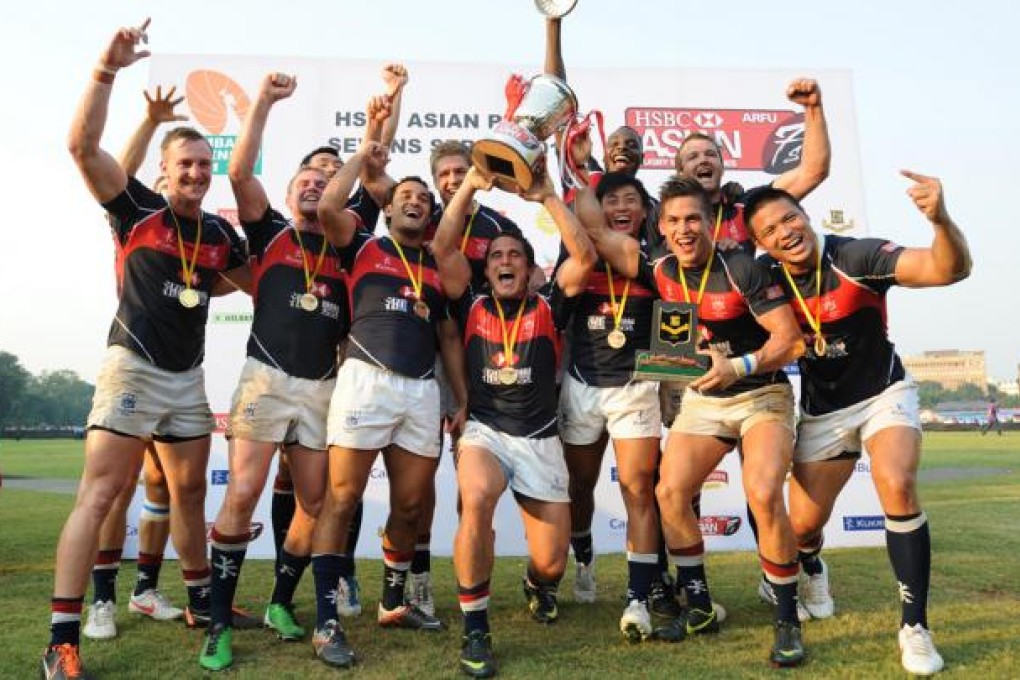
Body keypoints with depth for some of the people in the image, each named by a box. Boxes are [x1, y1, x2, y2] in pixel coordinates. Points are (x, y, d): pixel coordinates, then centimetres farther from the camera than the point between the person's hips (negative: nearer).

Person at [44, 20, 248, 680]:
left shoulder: (222, 233, 9)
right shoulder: (138, 210, -4)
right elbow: (82, 145, -18)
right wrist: (109, 68, -24)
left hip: (189, 376, 6)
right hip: (133, 367, -5)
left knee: (190, 492, 15)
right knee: (99, 495, -6)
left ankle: (202, 599, 31)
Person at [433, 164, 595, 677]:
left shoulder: (548, 307, 5)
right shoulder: (472, 306, 6)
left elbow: (584, 257, -8)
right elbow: (443, 249, -3)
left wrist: (547, 196, -10)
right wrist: (471, 185, -7)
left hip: (540, 438, 1)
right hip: (485, 432, -1)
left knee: (552, 562, -2)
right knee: (476, 499, -35)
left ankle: (538, 585, 41)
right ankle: (475, 629, -14)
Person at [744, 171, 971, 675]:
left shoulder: (857, 257, -23)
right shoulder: (766, 278, -12)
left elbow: (950, 269, -33)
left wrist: (940, 218, -52)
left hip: (884, 393, -2)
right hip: (822, 409, 3)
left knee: (897, 485, -29)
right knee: (803, 524, 1)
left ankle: (915, 627, -11)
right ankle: (813, 572, 41)